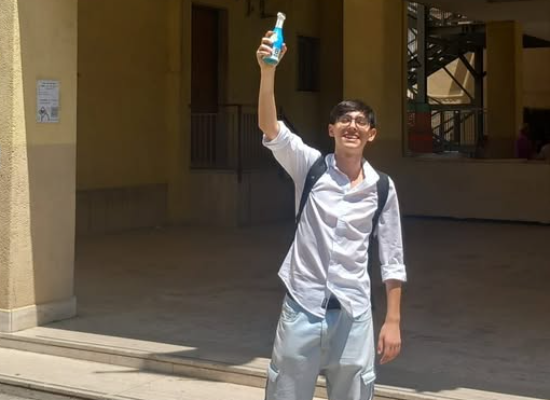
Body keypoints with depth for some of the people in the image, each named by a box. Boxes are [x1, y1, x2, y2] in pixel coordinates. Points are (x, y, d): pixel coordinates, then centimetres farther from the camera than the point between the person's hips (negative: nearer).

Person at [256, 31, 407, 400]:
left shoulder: (382, 187, 0)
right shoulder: (310, 167, -3)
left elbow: (392, 259, 4)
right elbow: (269, 127, -18)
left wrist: (393, 322, 2)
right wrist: (268, 70, -33)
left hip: (352, 313, 1)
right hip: (303, 305, -1)